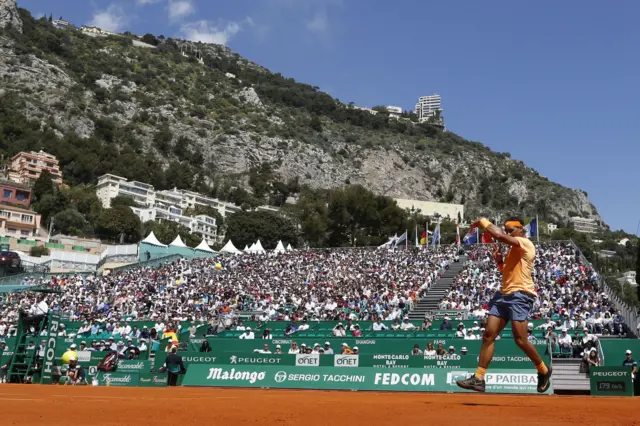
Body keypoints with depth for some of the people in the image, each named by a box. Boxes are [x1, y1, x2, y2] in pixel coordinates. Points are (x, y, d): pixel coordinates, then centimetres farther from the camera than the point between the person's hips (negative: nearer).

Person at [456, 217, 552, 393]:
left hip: (520, 295, -9)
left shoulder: (525, 243, -7)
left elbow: (500, 236, -23)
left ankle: (543, 371, 17)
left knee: (520, 340, -9)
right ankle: (478, 378, -2)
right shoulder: (513, 249, 21)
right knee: (488, 335, -1)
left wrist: (484, 222, -9)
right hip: (504, 294, 9)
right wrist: (499, 260, 13)